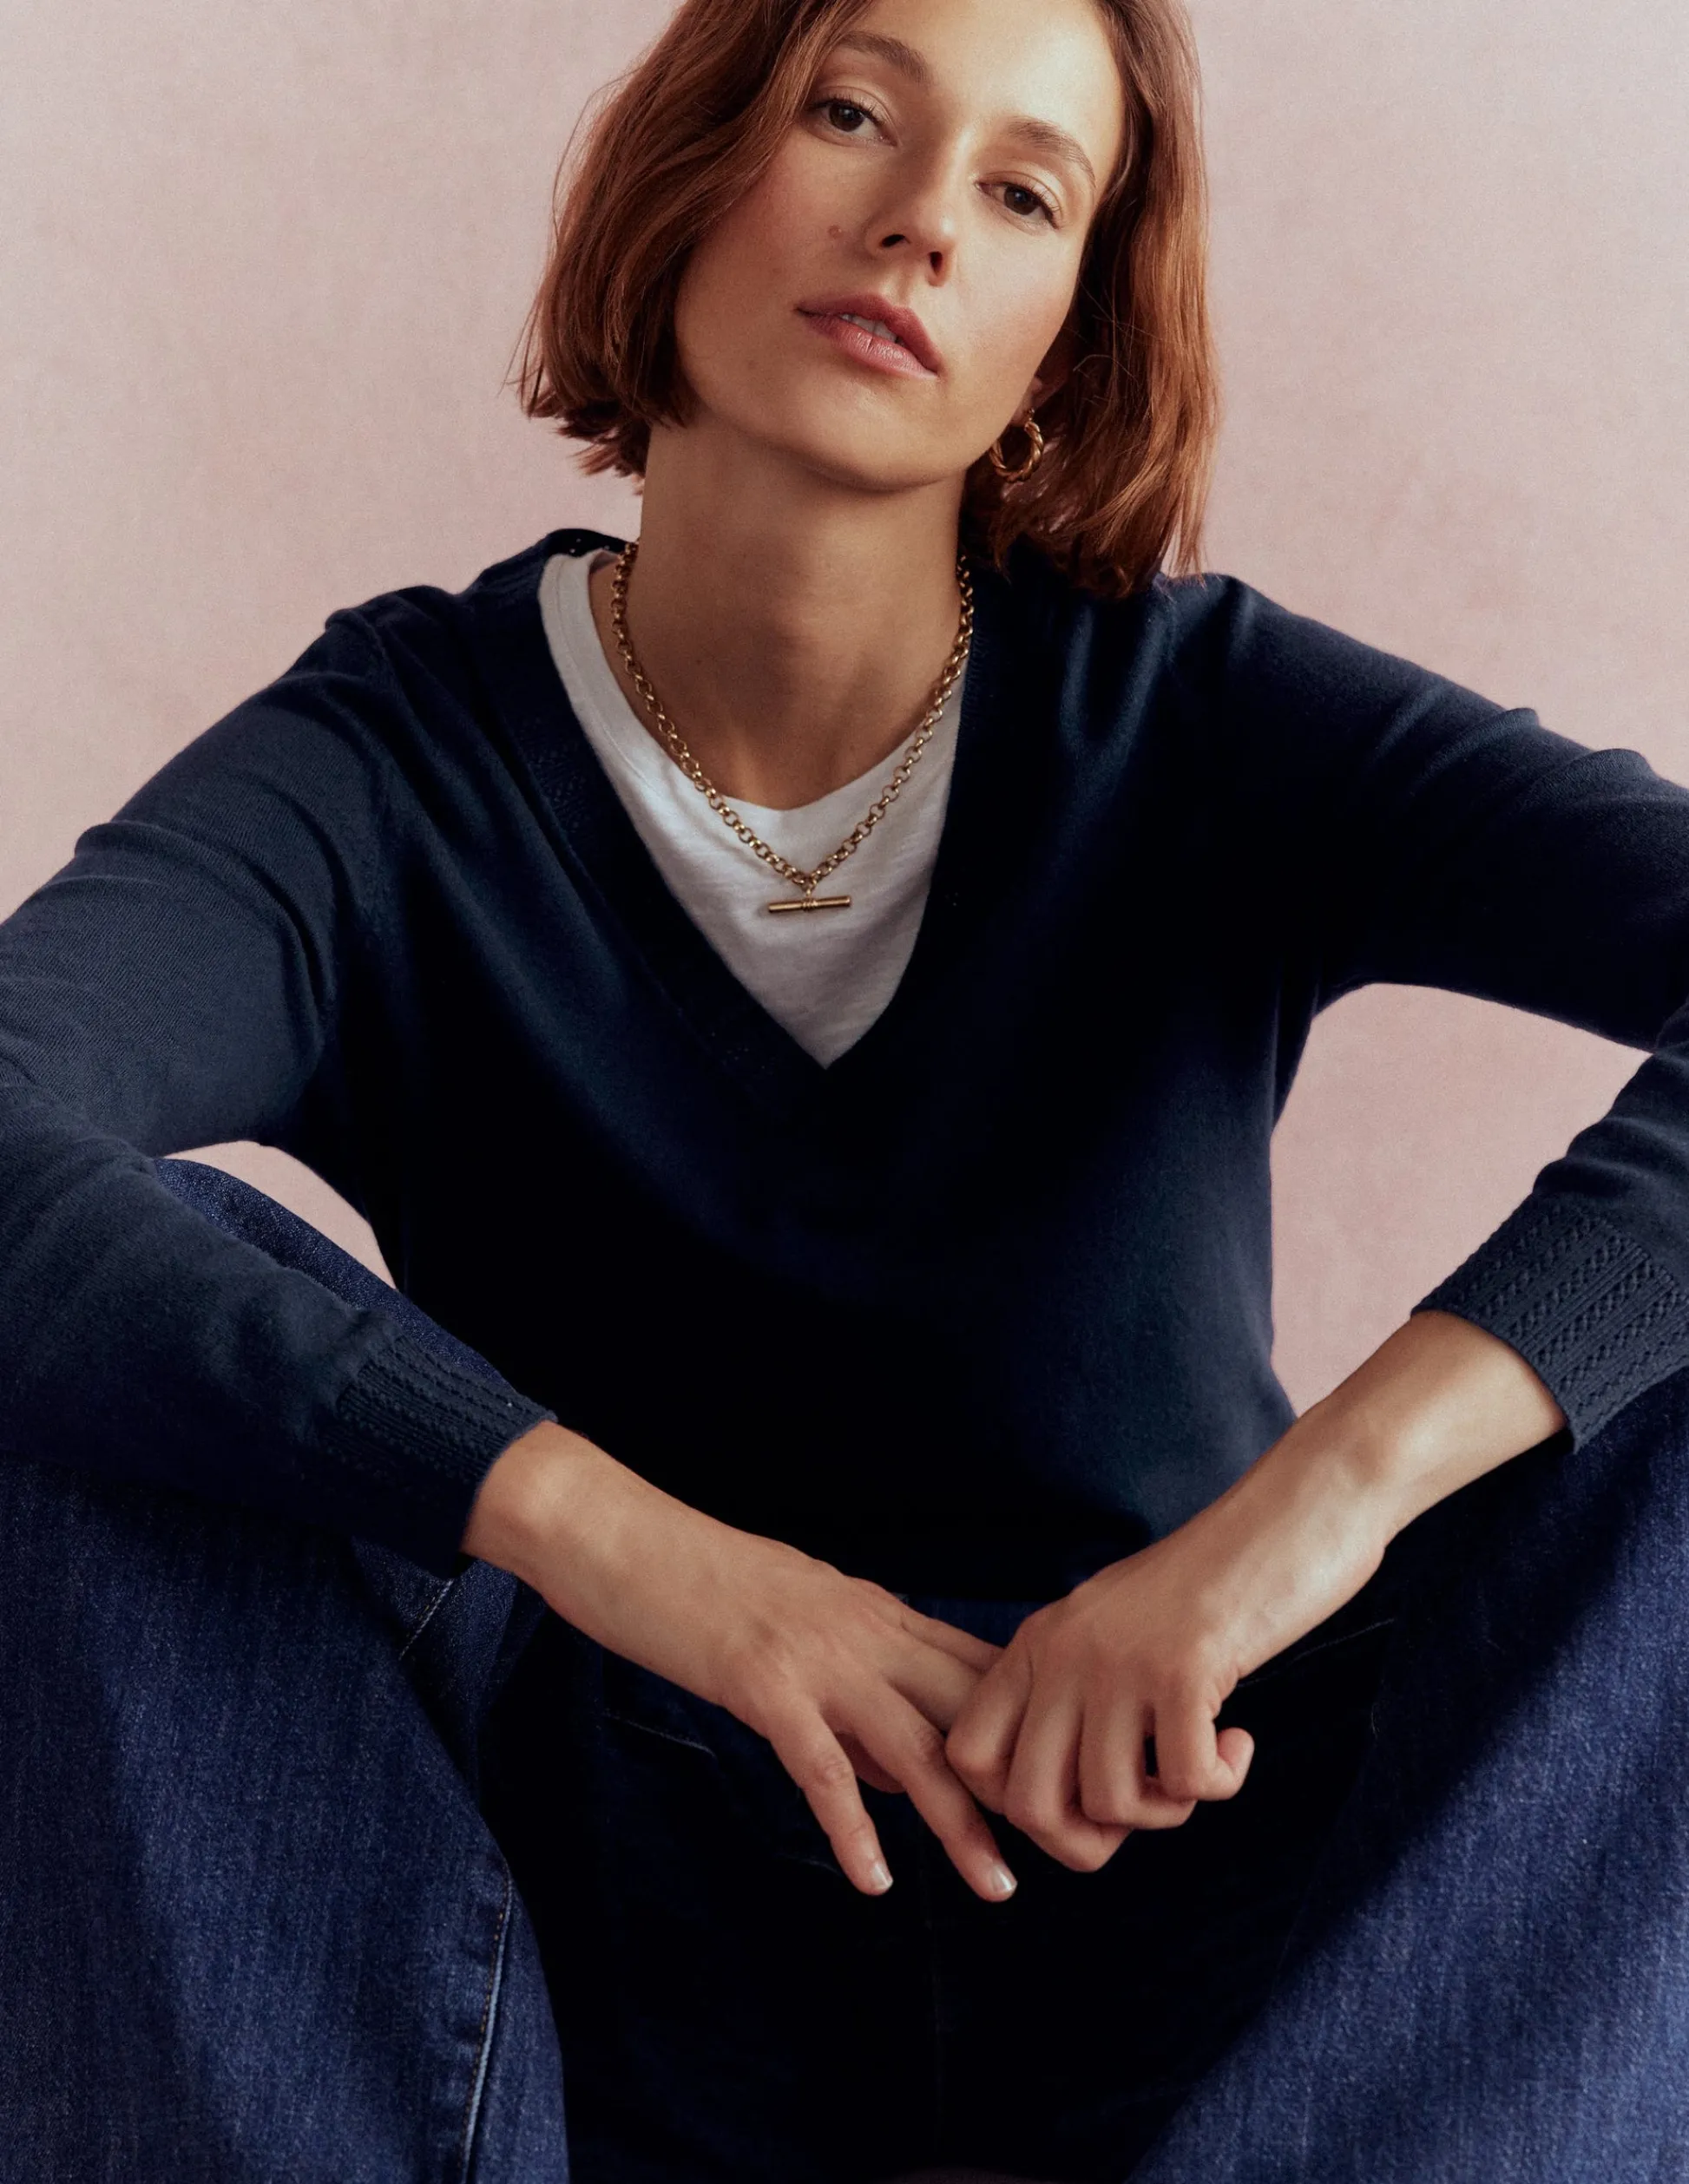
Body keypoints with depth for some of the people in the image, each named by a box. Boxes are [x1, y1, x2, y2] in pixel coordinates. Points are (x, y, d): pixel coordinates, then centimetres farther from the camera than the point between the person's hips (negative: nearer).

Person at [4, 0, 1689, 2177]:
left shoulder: (1201, 722, -6)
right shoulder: (397, 765, -7)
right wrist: (596, 1525, -37)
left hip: (1186, 1876, 1)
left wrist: (1341, 1470, -35)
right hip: (632, 1955, 0)